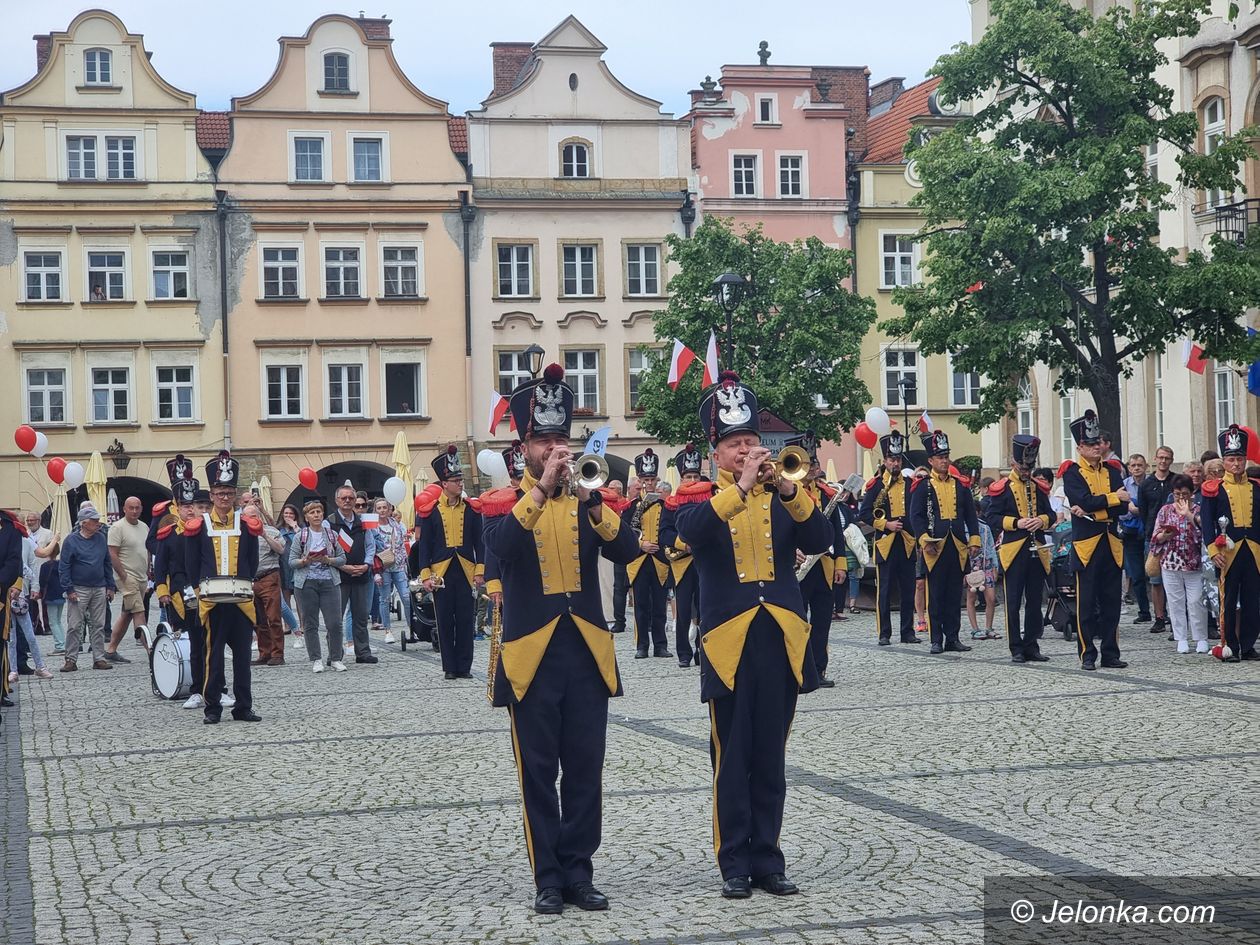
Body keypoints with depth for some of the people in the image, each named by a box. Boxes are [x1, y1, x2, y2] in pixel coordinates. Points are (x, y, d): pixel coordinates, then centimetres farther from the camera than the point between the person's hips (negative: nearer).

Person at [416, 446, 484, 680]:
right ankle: (450, 667, 11)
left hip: (466, 572, 1)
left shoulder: (472, 508, 5)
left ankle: (464, 666, 9)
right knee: (445, 621, 3)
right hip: (441, 573, -1)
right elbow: (424, 545, 1)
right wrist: (425, 575, -5)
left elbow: (479, 542, 7)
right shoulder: (430, 510, 0)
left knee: (465, 620, 2)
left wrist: (480, 570, -1)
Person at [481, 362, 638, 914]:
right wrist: (542, 489, -28)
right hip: (533, 654, -3)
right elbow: (500, 547, -22)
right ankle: (548, 879, 9)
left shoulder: (586, 500, 8)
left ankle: (579, 873, 14)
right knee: (538, 773, 3)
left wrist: (593, 503, -23)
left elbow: (626, 551, -7)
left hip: (587, 651, 3)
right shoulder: (502, 502, 0)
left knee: (585, 771, 5)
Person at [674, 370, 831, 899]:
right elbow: (691, 531, -21)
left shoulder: (781, 495, 10)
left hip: (780, 640, 3)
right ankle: (734, 863, 9)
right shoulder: (699, 497, 2)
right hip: (730, 642, -3)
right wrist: (741, 486, -26)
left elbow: (819, 542, -5)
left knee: (770, 761, 8)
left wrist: (787, 490, -18)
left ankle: (767, 858, 16)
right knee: (732, 761, 2)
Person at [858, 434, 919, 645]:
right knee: (884, 591, -1)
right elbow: (864, 515, -3)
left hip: (907, 545, 3)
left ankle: (908, 631, 13)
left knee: (908, 591, 6)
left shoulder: (910, 484, 10)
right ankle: (884, 633, 4)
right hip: (885, 544, -3)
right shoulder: (876, 485, 1)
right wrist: (886, 524, -11)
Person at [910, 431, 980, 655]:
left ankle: (953, 638, 11)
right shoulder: (923, 486, 2)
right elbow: (916, 516, -3)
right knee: (935, 596, -1)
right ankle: (937, 640, 3)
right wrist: (925, 540, -14)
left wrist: (974, 541, 4)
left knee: (954, 595, 6)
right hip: (935, 548, -3)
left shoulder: (960, 485, 13)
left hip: (958, 548, 3)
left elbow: (971, 515, 14)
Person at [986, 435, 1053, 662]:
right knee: (1014, 602, -1)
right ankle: (1016, 649, 4)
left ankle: (1031, 646, 14)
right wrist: (1016, 523, -17)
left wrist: (1041, 520, -6)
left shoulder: (1040, 487, 14)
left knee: (1034, 601, 7)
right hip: (1013, 551, -4)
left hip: (1036, 551, 4)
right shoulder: (1002, 488, 0)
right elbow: (993, 519, -5)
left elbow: (1051, 515, 15)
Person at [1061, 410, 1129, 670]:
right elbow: (1084, 501, -18)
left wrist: (1092, 510, -14)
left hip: (1111, 544, 5)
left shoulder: (1112, 471, 12)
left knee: (1111, 602, 6)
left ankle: (1111, 654, 12)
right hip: (1086, 544, -5)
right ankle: (1088, 655, 4)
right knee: (1086, 603, -1)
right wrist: (1113, 498, -9)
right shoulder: (1072, 472, -1)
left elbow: (1124, 505, -1)